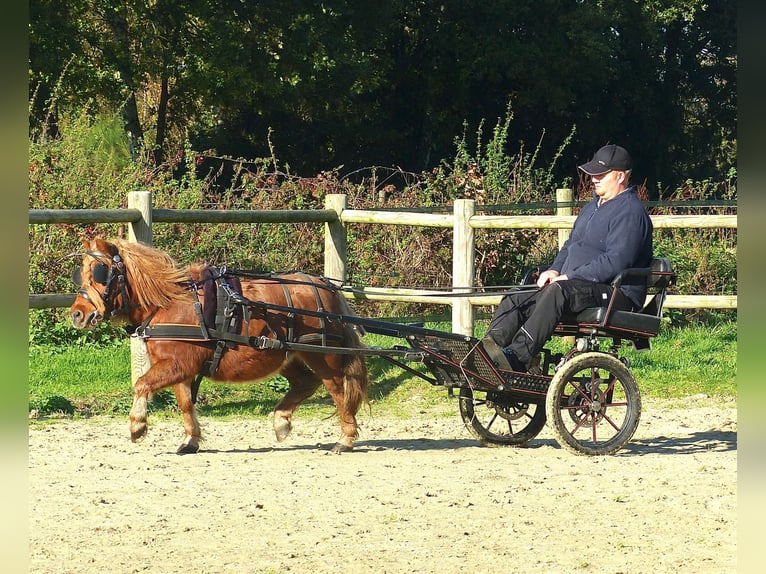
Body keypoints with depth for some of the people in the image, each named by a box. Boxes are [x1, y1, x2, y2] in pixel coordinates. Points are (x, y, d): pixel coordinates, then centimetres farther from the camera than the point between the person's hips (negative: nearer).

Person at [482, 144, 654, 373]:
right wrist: (554, 270, 8)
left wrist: (570, 278, -18)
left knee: (556, 292, -37)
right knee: (514, 301, -6)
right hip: (578, 289, 10)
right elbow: (571, 246, 30)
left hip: (617, 295, -10)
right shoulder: (592, 208, 24)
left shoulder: (630, 212, -9)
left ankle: (517, 358, -50)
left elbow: (616, 262, -20)